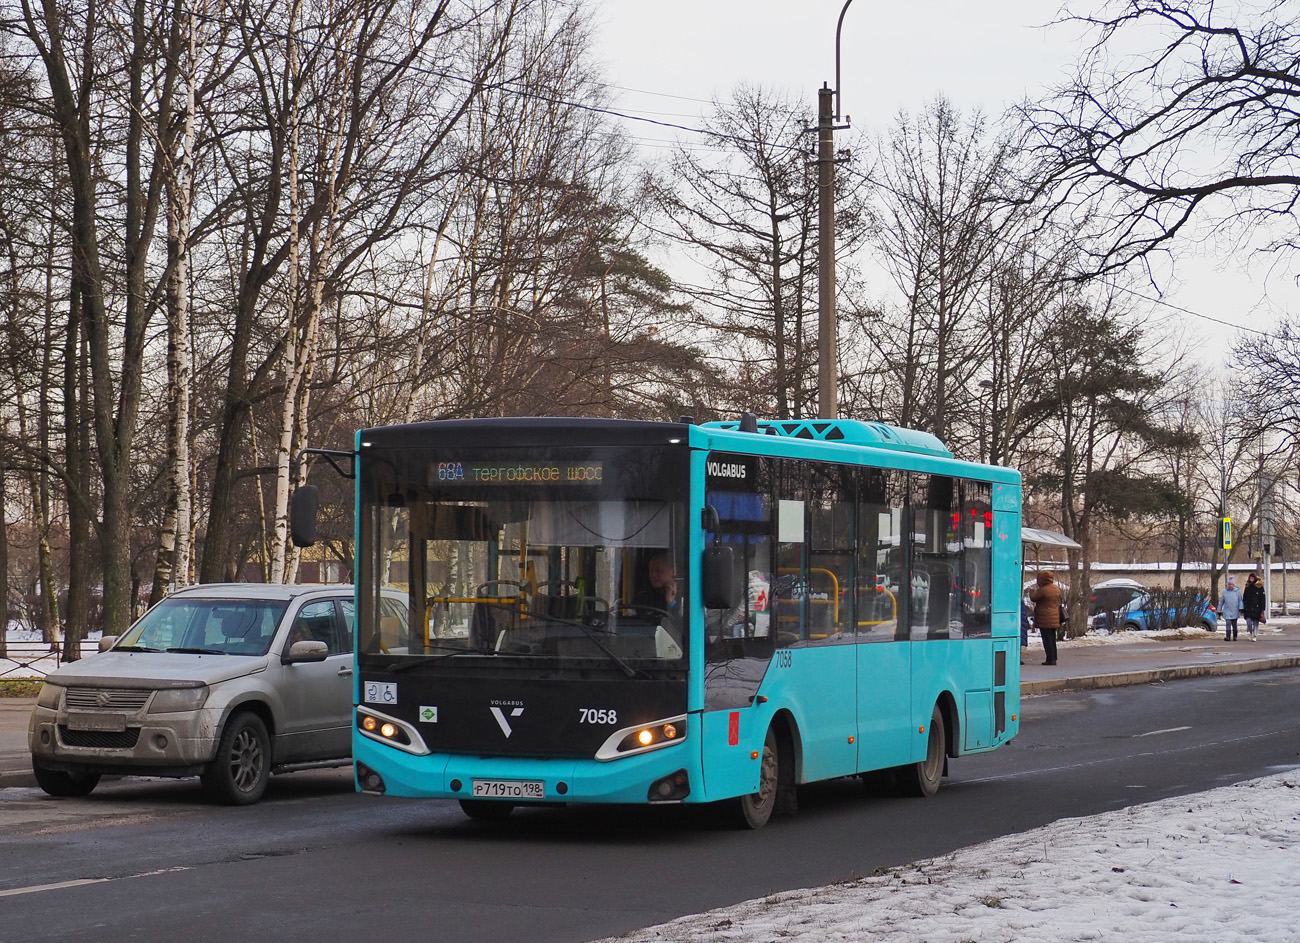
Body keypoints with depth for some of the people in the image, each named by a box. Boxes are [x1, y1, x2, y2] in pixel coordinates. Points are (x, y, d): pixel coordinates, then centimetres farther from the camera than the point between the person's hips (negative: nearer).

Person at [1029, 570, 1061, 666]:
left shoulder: (1043, 590, -18)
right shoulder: (1056, 589, 8)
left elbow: (1033, 598, -8)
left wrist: (1032, 591, 15)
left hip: (1045, 619, -8)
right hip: (1055, 619, 8)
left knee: (1047, 639, -4)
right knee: (1052, 639, 15)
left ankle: (1050, 659, -6)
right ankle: (1053, 658, 17)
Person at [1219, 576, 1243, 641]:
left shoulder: (1237, 591, 3)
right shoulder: (1225, 592, 6)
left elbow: (1240, 600, 1)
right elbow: (1221, 602, 12)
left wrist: (1240, 608, -12)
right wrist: (1219, 610, 13)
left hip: (1235, 612, 0)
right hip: (1227, 611, 0)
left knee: (1234, 625, 9)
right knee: (1228, 623, -13)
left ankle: (1235, 637, 19)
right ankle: (1228, 636, -18)